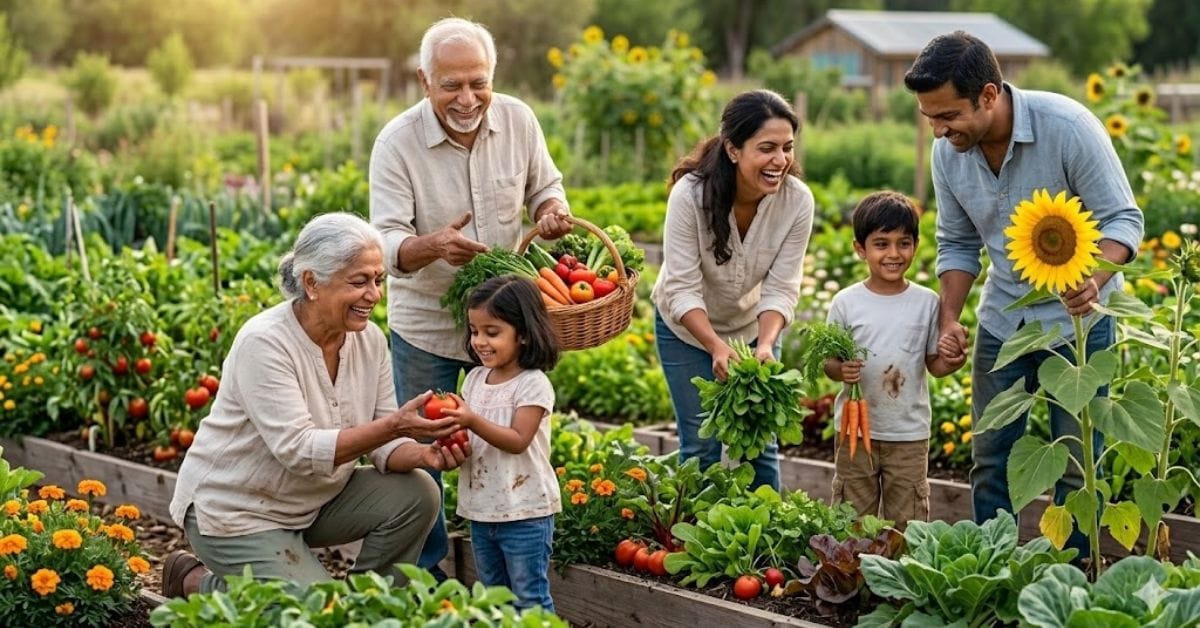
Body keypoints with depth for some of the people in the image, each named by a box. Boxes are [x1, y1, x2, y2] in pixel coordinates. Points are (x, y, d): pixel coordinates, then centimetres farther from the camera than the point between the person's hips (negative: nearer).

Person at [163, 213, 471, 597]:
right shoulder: (264, 343, -25)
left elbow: (383, 445, -2)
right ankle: (198, 582, 7)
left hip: (315, 501, 7)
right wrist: (394, 426, -41)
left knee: (417, 494, -13)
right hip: (234, 511, -7)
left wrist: (424, 455, -25)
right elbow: (299, 450, -32)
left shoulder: (369, 340, -4)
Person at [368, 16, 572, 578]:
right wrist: (431, 245, -44)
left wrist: (552, 211, -14)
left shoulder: (517, 120, -8)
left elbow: (545, 186, 10)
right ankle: (425, 579, 22)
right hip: (425, 326, -3)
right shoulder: (398, 142, -18)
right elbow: (386, 243, -22)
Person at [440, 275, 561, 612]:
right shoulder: (476, 378, 8)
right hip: (481, 509, 7)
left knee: (529, 601, -1)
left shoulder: (533, 384, -13)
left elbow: (518, 440, -20)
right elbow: (467, 434, 9)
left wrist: (473, 421, -31)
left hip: (524, 512, -7)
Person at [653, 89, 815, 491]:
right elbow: (683, 289, -28)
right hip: (687, 324, -2)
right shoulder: (690, 194, -30)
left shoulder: (797, 201, -23)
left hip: (754, 325, 2)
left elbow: (781, 289, -19)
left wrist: (765, 345, -35)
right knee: (701, 445, -2)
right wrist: (716, 346, -41)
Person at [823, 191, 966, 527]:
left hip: (909, 433, 1)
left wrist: (951, 362, -19)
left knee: (908, 523, 8)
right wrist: (841, 370, -23)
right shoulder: (846, 302, -4)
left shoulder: (927, 302, -1)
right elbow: (830, 362, -1)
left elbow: (934, 364, 3)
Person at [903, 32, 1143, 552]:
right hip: (1002, 317, 4)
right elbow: (957, 244, 4)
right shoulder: (948, 151, -9)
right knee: (990, 459, 7)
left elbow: (1123, 219, -19)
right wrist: (949, 319, -9)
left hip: (1075, 319, -4)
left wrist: (1094, 279, -38)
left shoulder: (1068, 127, -24)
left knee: (1076, 463, 0)